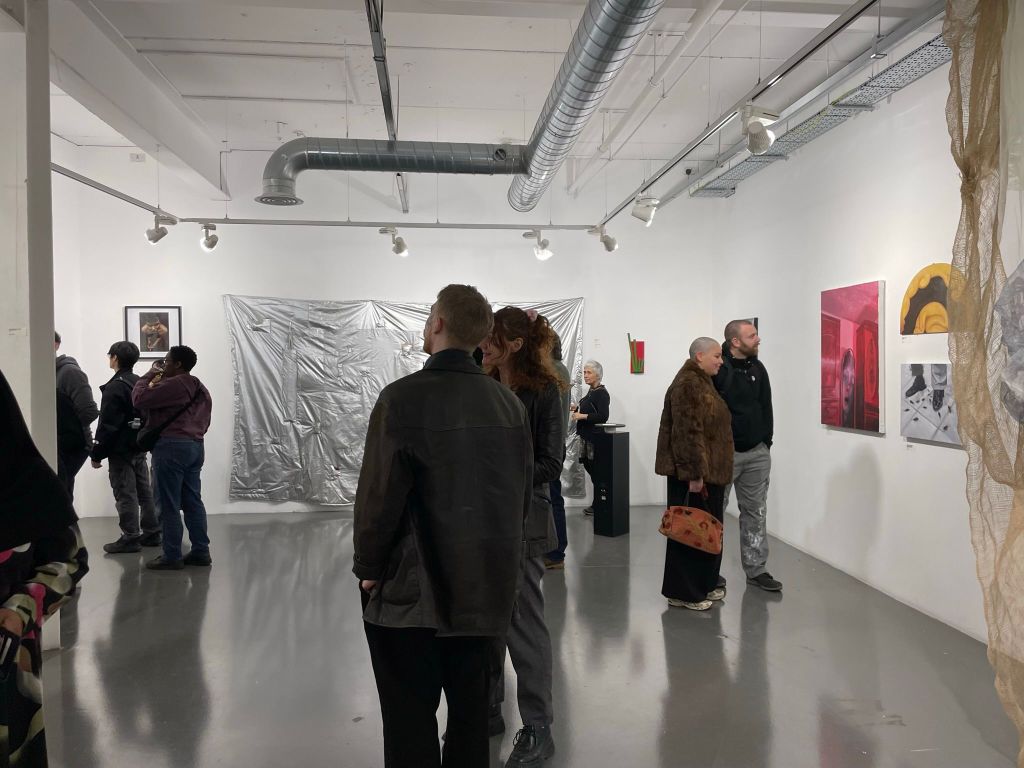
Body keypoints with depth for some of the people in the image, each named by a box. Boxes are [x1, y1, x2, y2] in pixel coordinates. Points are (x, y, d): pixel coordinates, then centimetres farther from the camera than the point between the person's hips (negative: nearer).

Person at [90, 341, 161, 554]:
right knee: (144, 492, 12)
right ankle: (151, 533, 18)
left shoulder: (115, 387, -14)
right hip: (140, 448, 8)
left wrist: (97, 454, -11)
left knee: (125, 495, -3)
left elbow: (107, 425, -17)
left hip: (121, 450, -8)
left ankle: (130, 538, 0)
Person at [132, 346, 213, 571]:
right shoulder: (201, 389, 18)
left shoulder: (173, 384, -12)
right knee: (193, 502, 11)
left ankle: (172, 556, -1)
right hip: (196, 445, 9)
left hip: (171, 446, -9)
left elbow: (139, 399, -15)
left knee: (168, 506, -4)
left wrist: (149, 375, -2)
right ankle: (201, 551, 13)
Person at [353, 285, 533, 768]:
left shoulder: (403, 398, -17)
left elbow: (379, 494, -17)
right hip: (484, 586, 5)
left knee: (410, 721, 9)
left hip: (412, 589, -5)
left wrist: (368, 568, -2)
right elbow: (522, 492, 5)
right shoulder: (508, 403, -1)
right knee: (471, 710, 19)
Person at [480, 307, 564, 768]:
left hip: (520, 521, -6)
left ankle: (538, 729, 18)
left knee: (523, 623, 3)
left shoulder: (542, 392, -9)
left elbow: (550, 464, -12)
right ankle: (488, 708, 32)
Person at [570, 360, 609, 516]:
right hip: (586, 435, 10)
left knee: (595, 470, -2)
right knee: (587, 465, 13)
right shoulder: (591, 391, 13)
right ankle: (596, 503, 23)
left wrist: (582, 416, -22)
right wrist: (577, 408, 11)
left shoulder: (602, 393, -15)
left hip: (595, 436, -10)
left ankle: (597, 504, 8)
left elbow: (603, 416, -22)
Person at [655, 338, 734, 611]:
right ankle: (683, 593, 7)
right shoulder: (687, 384, -17)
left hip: (709, 471, 10)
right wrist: (694, 473, -25)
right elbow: (688, 433, -23)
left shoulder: (702, 382, 16)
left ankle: (703, 585, 26)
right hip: (692, 474, -10)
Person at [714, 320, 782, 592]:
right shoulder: (716, 369, -14)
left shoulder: (758, 368, 6)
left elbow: (766, 407, 13)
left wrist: (766, 442, 8)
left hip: (757, 453, 6)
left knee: (756, 512, 10)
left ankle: (756, 569, 20)